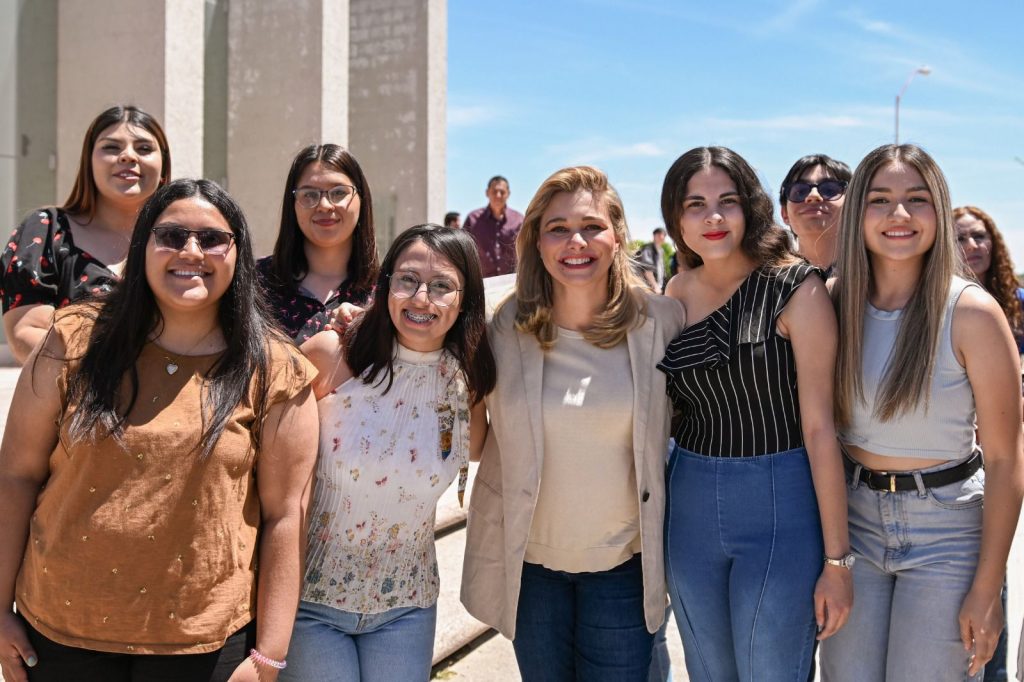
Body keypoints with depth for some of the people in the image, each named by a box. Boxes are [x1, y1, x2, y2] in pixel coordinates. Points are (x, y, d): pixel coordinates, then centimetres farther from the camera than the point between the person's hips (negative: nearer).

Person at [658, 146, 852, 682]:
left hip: (780, 507, -5)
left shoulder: (795, 290, -10)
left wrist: (836, 558, -11)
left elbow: (819, 425, -12)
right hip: (690, 507, 5)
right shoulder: (678, 292, 5)